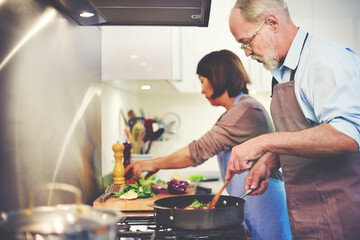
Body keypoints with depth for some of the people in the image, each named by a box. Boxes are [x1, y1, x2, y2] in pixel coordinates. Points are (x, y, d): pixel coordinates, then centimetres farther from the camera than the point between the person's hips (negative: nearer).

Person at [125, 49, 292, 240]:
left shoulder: (247, 110, -18)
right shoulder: (232, 114, 15)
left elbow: (199, 151, -19)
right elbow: (203, 150, 16)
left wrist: (156, 164, -7)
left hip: (262, 205, -9)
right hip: (247, 204, 9)